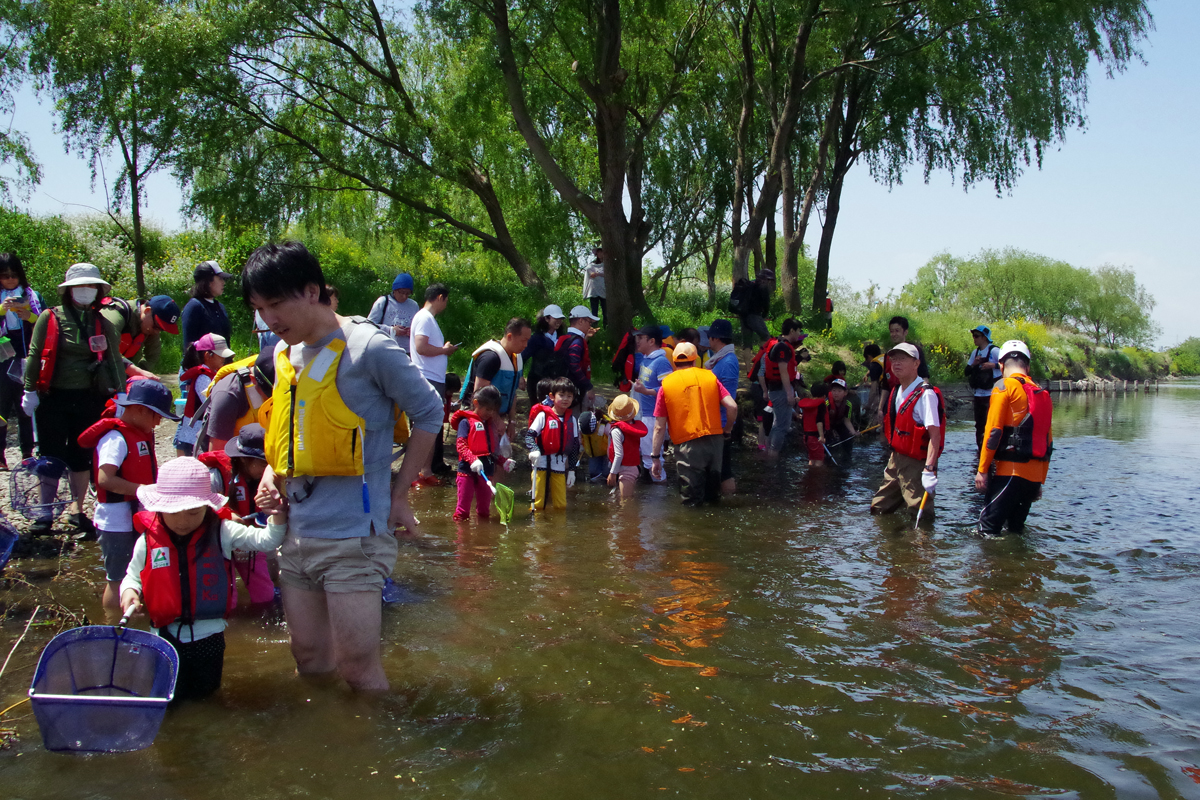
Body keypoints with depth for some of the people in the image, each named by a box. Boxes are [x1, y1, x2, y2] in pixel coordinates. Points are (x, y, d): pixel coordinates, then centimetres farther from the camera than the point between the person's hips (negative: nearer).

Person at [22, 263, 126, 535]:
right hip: (53, 399, -2)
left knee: (82, 456, 9)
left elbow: (114, 359, 8)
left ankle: (77, 509, 21)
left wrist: (119, 392, 0)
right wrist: (30, 390, -5)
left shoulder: (101, 323, 7)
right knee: (51, 456, 4)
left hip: (89, 400, 2)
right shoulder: (50, 318, -1)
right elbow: (34, 356, 0)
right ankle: (46, 513, 15)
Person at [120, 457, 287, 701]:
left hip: (208, 633, 0)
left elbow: (265, 541, -13)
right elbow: (133, 576, 9)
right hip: (167, 634, 0)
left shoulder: (221, 532, -9)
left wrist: (277, 515, -30)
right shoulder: (148, 541, -6)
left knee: (203, 692, 15)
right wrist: (129, 591, -12)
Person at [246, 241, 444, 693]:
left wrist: (398, 497, -5)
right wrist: (271, 476, 6)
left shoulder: (368, 348, -12)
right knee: (309, 660, 16)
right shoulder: (284, 356, 10)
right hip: (296, 535, 7)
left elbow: (428, 414, -5)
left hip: (352, 536, -7)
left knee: (357, 665, -2)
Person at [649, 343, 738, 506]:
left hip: (688, 445, -3)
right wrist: (727, 430, 15)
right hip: (715, 440, 3)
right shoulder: (709, 376, 5)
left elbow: (659, 428, -1)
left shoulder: (666, 384, 1)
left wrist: (656, 457, 4)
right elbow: (732, 407, -3)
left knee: (692, 500, 7)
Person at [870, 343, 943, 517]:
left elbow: (935, 434, -25)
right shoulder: (896, 391, 10)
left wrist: (929, 470, -32)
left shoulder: (925, 394, -18)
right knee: (879, 510, 15)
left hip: (916, 464, -9)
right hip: (896, 461, 9)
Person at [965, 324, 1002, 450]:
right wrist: (973, 364, -3)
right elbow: (966, 372, 15)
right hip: (978, 394, 7)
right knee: (979, 424, 12)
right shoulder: (975, 353, 14)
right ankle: (981, 451, 20)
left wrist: (994, 365, -23)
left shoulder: (994, 351, -7)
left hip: (991, 394, -7)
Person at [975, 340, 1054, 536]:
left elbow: (993, 431, -12)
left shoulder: (1005, 387, -4)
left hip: (1011, 471, -7)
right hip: (1034, 475, 7)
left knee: (988, 530, -6)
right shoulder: (1043, 394, 16)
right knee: (1016, 530, 17)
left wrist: (982, 470, -8)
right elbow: (1048, 442, 18)